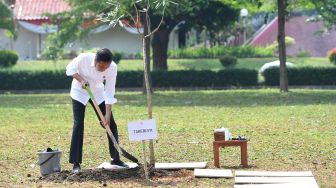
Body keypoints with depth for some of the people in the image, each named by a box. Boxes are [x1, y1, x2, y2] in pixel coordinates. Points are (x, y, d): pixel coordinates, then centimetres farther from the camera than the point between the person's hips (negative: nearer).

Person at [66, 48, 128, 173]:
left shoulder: (112, 68, -26)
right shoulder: (84, 58, -31)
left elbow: (109, 92, -20)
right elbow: (70, 69, -12)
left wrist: (108, 114, -23)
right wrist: (81, 80, -28)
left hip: (98, 93, 2)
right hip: (80, 92, -2)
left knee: (111, 124, -1)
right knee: (78, 125, -12)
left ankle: (115, 159, 14)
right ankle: (76, 163, -8)